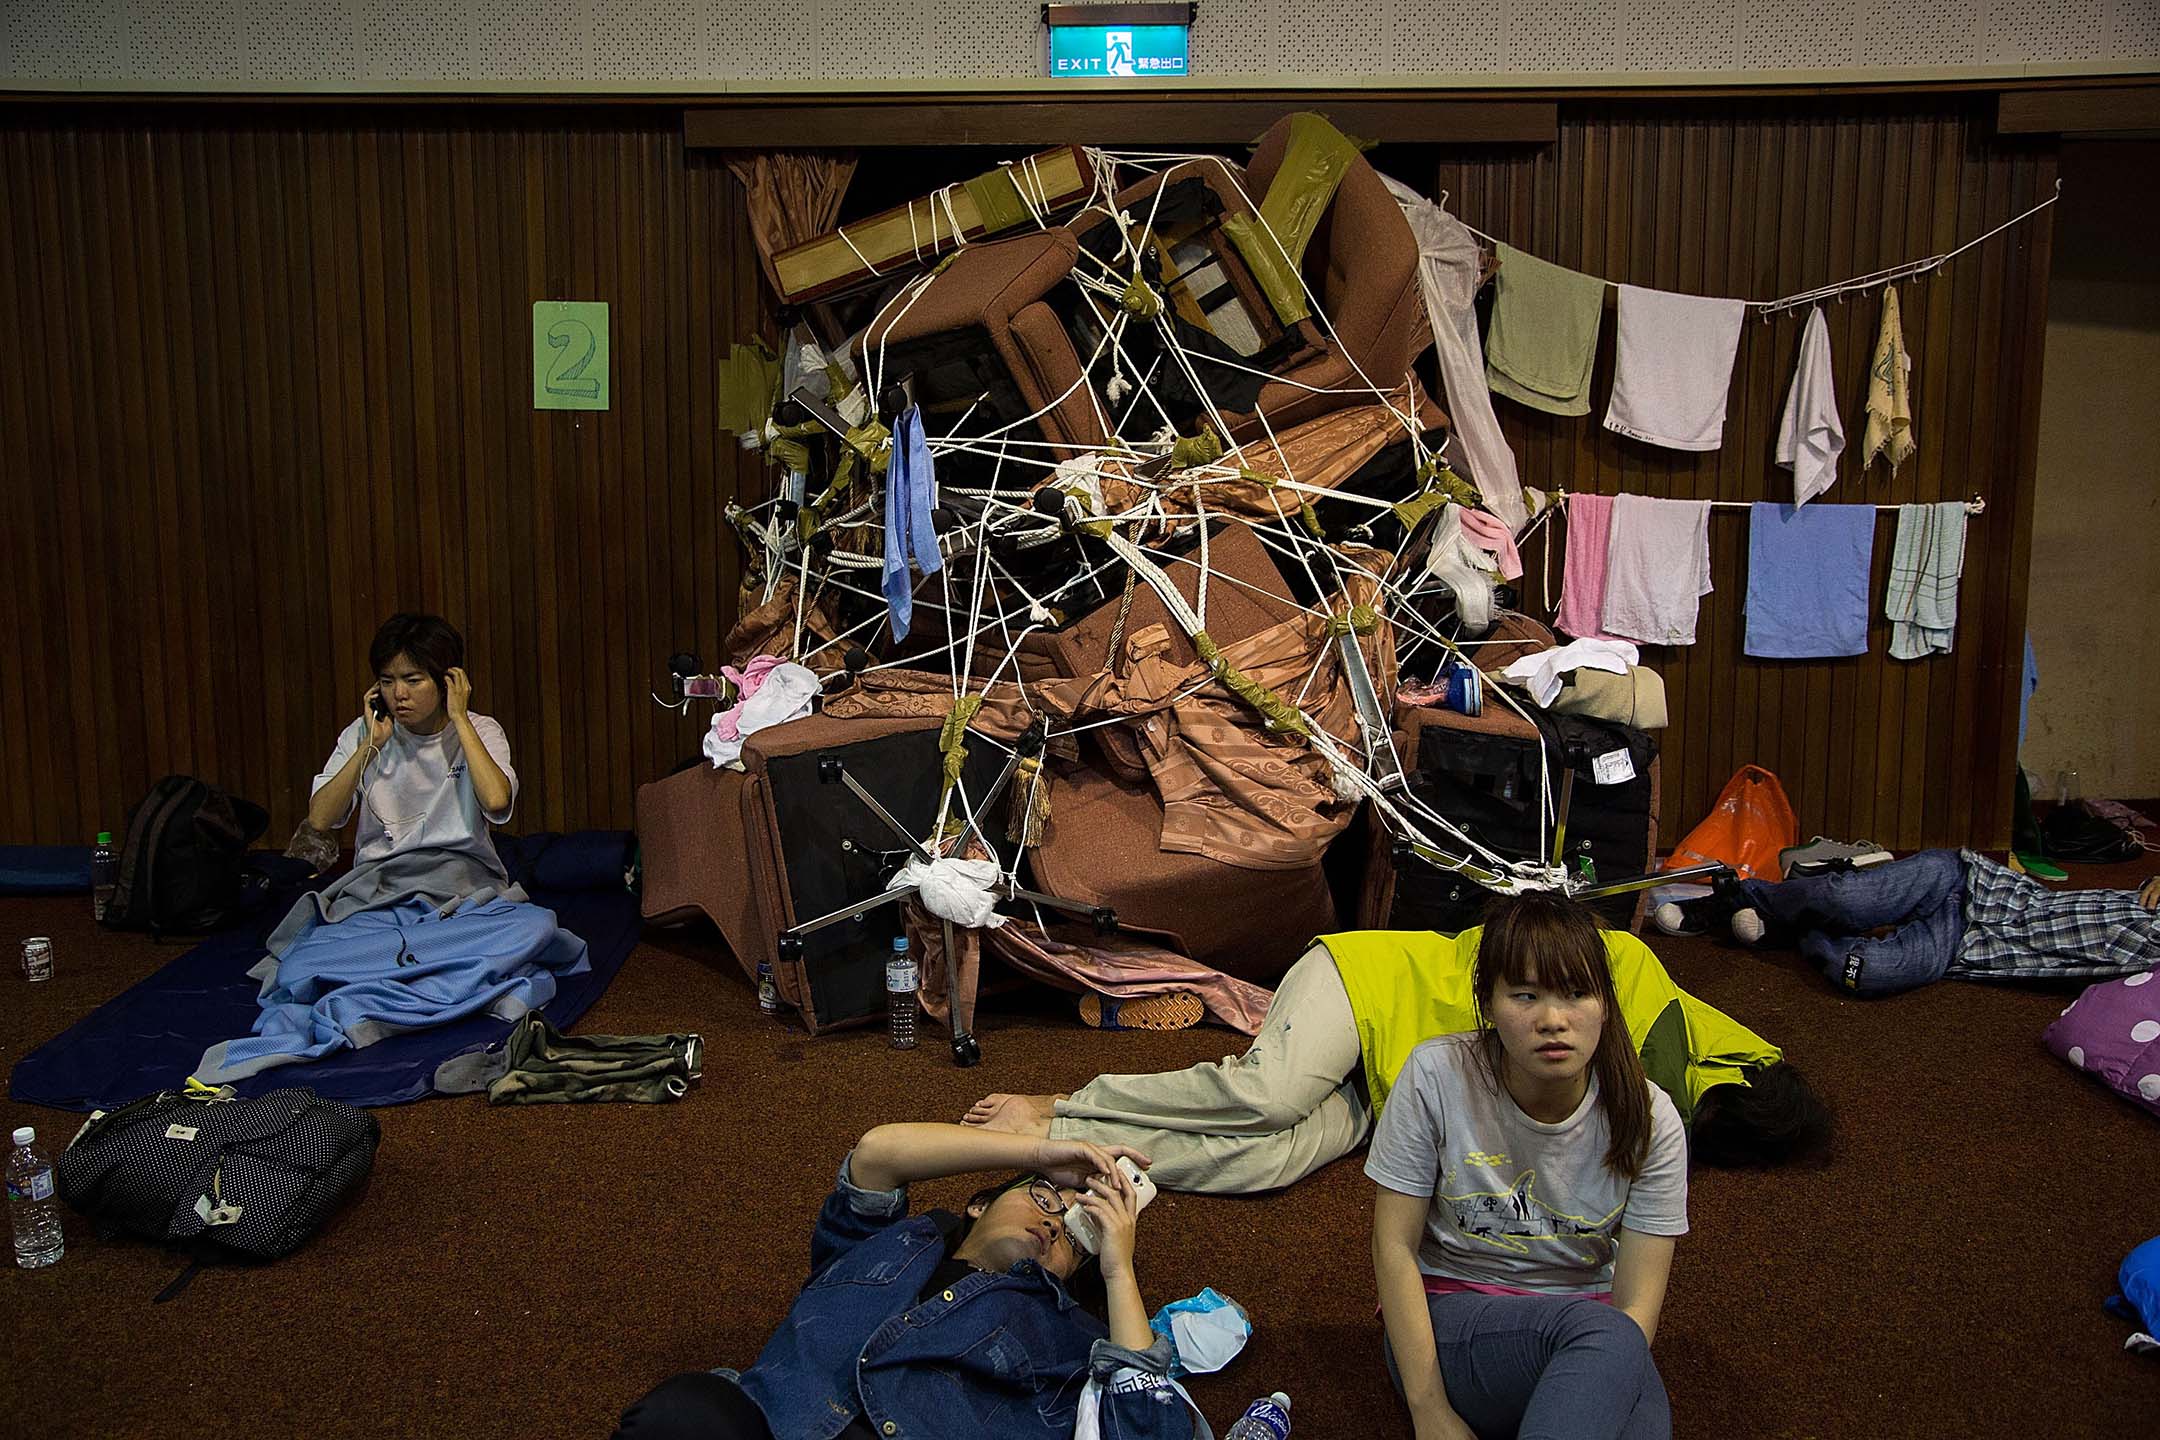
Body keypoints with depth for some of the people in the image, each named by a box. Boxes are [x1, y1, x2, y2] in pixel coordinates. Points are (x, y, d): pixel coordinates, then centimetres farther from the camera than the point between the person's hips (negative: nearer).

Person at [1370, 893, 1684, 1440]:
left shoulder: (1647, 1120, -8)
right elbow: (1394, 1247, -10)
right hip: (1447, 1321, -1)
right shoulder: (1436, 1076, -13)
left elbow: (1637, 1306, -10)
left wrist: (1591, 1390, -27)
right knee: (1604, 1331, -32)